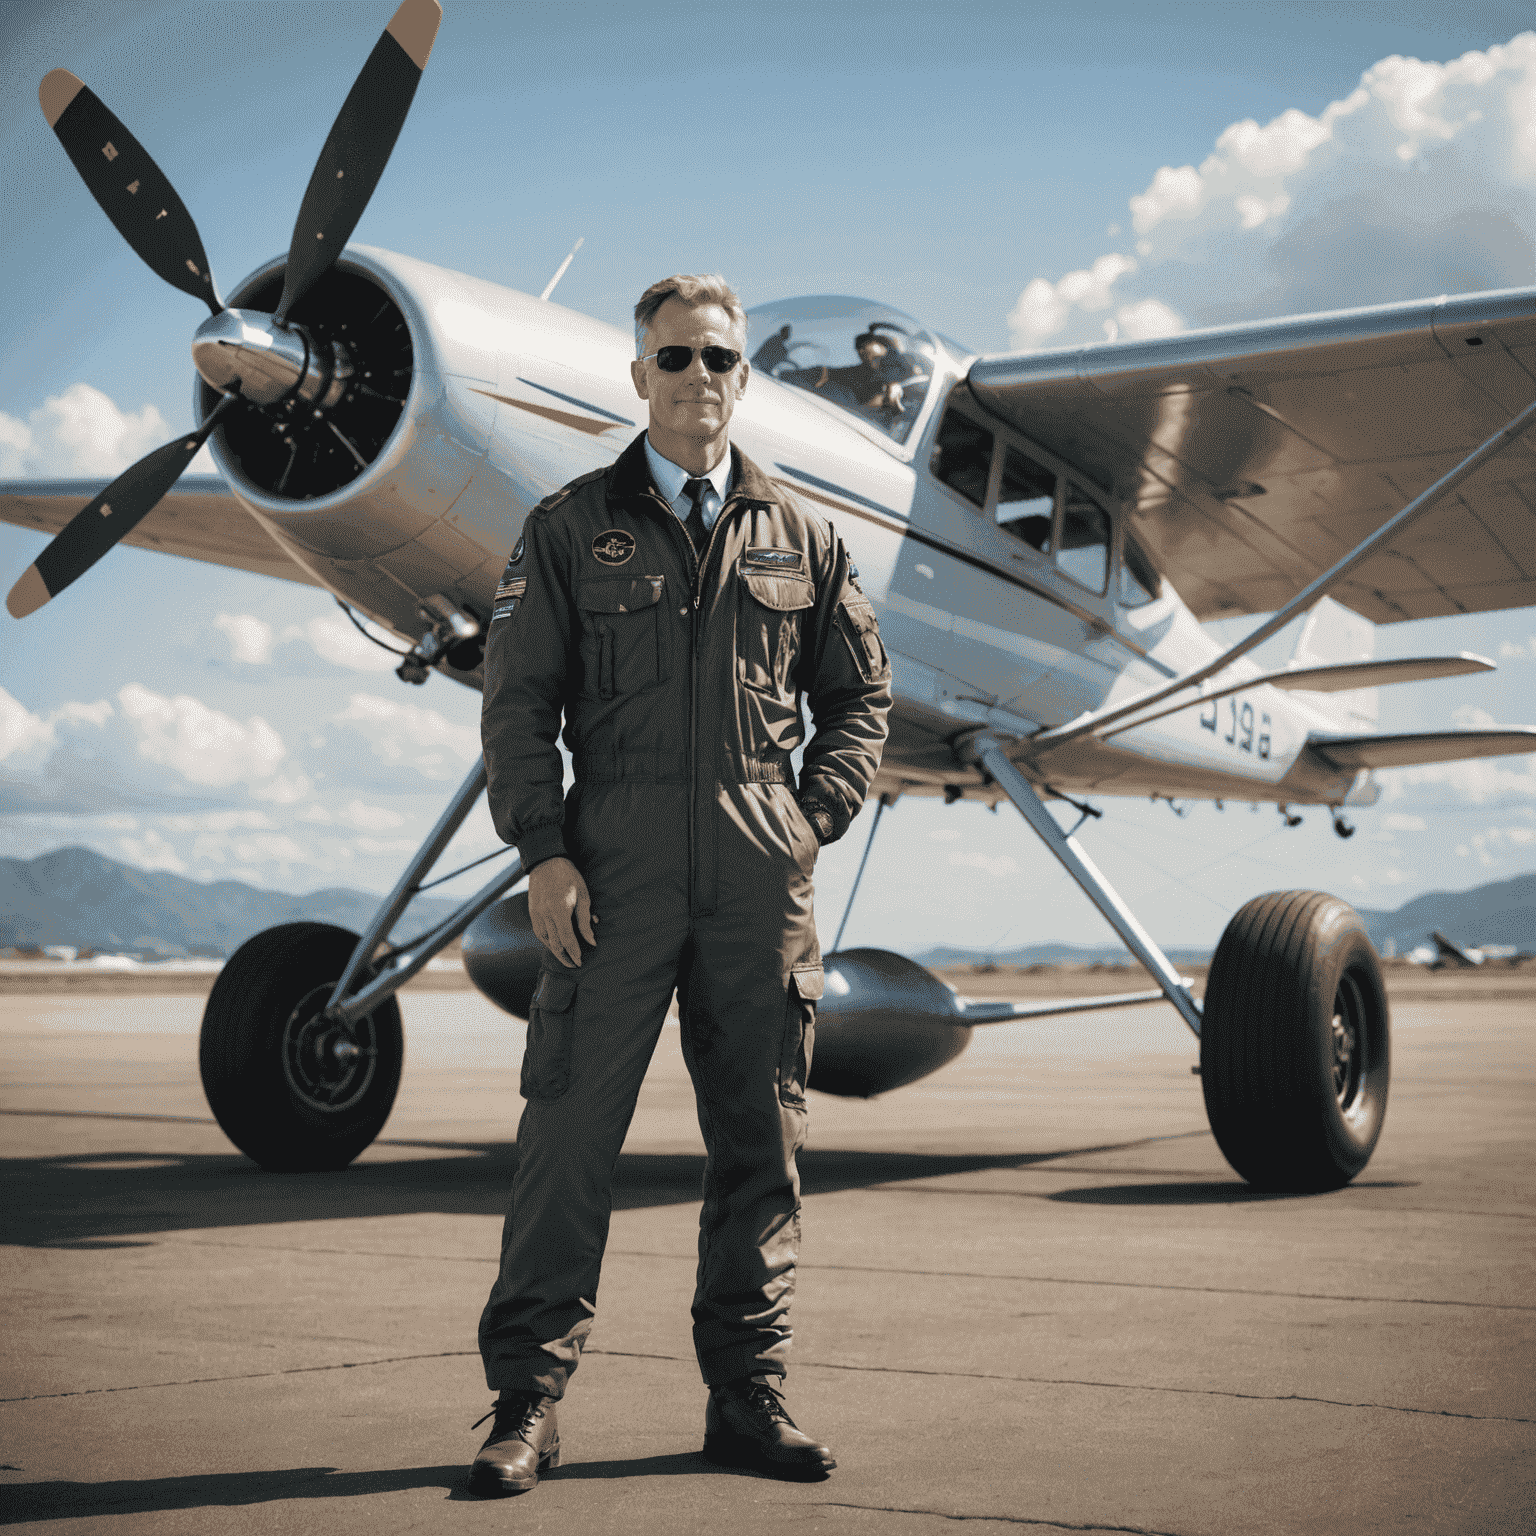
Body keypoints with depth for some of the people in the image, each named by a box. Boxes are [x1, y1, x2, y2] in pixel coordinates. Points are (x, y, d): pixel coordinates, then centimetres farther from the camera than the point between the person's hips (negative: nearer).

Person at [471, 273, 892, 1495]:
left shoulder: (799, 538, 14)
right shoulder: (571, 529, 7)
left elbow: (860, 695, 18)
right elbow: (517, 701, 3)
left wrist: (815, 819, 4)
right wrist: (543, 853, -8)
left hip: (761, 880, 3)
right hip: (617, 867, -2)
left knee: (760, 1141, 6)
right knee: (571, 1129, -4)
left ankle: (750, 1401, 16)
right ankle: (527, 1401, 6)